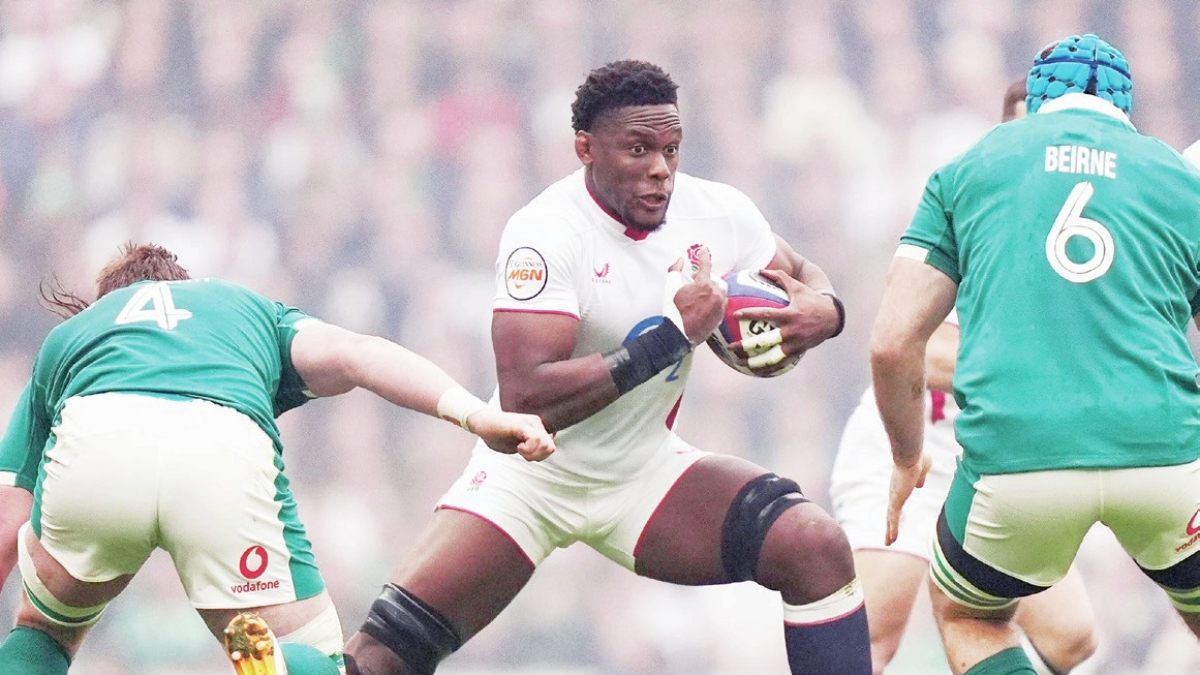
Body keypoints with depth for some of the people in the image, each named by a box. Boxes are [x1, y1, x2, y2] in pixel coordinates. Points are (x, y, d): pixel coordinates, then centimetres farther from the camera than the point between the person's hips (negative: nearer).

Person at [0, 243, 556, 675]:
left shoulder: (63, 338, 40)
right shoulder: (254, 312, 40)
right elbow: (351, 354, 16)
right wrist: (473, 414, 3)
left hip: (93, 437, 1)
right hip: (229, 448, -1)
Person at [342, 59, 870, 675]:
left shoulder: (717, 213, -9)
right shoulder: (546, 235, -25)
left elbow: (800, 275, 12)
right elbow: (525, 400, -33)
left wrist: (823, 312, -15)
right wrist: (670, 337, -36)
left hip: (647, 472, 4)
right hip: (530, 477, -4)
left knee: (818, 548, -17)